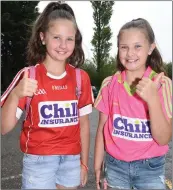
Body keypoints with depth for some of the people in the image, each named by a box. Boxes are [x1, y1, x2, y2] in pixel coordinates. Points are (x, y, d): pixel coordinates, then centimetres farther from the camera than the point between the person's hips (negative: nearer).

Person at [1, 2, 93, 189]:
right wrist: (15, 95, -29)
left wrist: (84, 162, 7)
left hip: (71, 158, 3)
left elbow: (84, 123, 5)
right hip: (38, 159, -2)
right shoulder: (28, 76, -9)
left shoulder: (81, 77, -2)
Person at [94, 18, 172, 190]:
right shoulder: (109, 84, -6)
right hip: (115, 165, 2)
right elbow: (102, 129, 1)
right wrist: (98, 167, 2)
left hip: (150, 168, -1)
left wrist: (152, 99, -26)